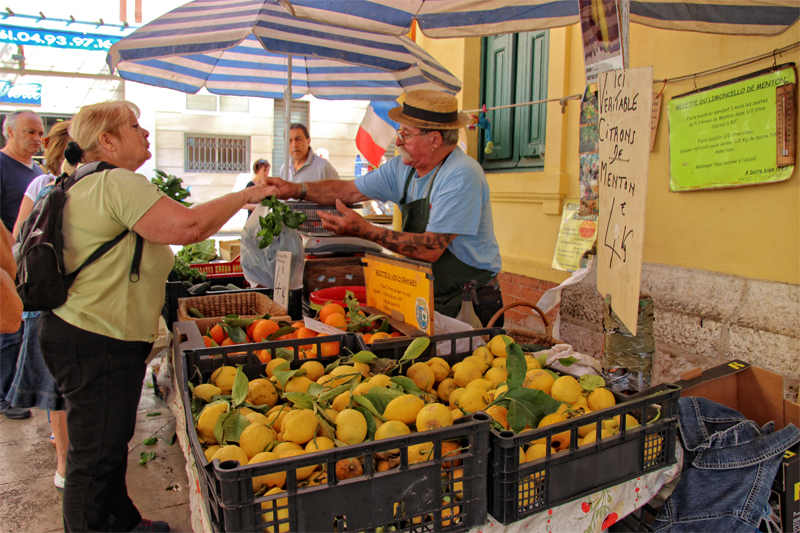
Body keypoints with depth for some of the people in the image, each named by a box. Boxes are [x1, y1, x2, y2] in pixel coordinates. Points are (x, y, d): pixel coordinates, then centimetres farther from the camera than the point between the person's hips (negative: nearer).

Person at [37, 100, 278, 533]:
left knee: (109, 446, 23)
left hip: (77, 331, 11)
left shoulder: (86, 185, 16)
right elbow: (189, 225, -28)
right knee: (96, 456, 3)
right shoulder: (118, 183, -18)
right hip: (98, 345, -11)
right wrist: (245, 196, -16)